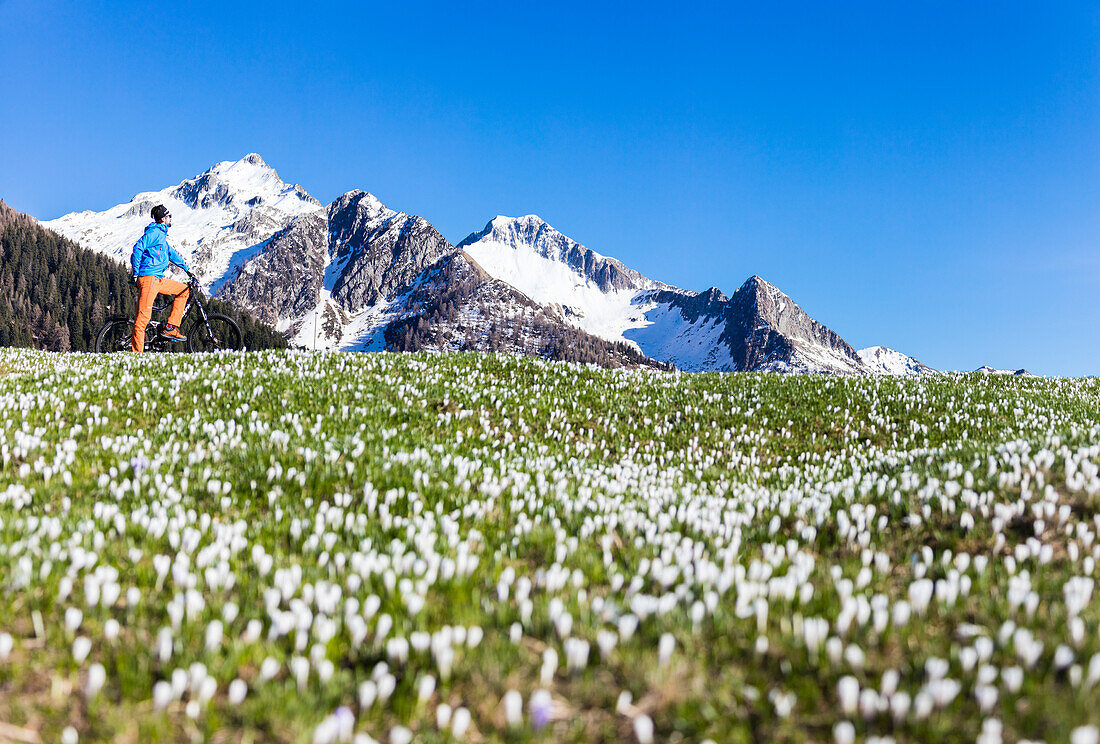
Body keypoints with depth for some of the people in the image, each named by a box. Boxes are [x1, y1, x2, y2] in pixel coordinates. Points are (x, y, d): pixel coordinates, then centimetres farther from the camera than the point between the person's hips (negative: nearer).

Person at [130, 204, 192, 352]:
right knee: (144, 315, -12)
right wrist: (136, 273, -17)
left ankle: (171, 327, 9)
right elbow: (138, 247, -17)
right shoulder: (154, 232, -7)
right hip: (148, 278, -10)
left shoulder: (161, 234, 24)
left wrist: (187, 269, 36)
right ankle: (136, 353, -13)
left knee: (184, 290, 13)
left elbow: (171, 253, 34)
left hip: (158, 280, 10)